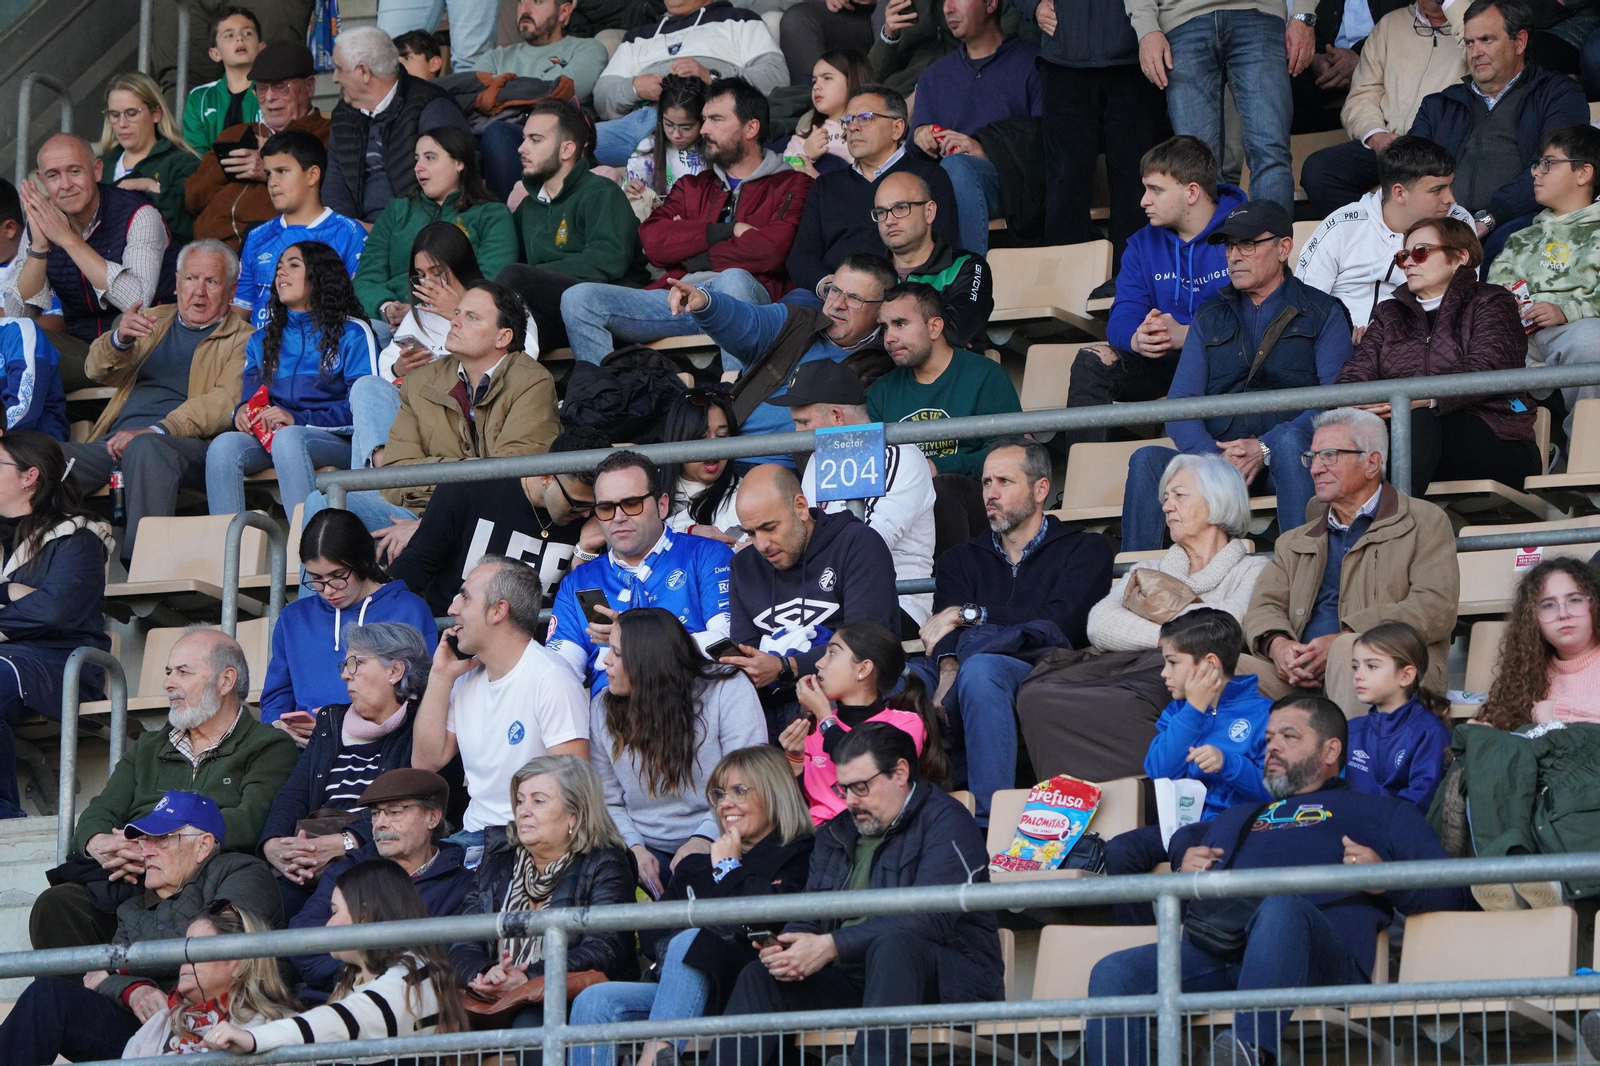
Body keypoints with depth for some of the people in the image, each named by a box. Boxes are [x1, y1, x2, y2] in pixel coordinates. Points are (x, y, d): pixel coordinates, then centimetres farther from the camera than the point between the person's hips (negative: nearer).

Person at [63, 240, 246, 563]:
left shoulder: (242, 340, 10)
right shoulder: (153, 321, 27)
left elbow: (226, 402, -8)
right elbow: (97, 371, 15)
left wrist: (157, 431, -22)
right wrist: (120, 339, -9)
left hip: (189, 445, -5)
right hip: (118, 439, 5)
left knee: (146, 447, -40)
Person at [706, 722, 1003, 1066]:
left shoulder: (946, 823, -7)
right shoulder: (837, 833, 18)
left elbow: (929, 920, -21)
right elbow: (808, 915, 15)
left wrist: (831, 946, -25)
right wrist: (785, 949, -11)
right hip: (853, 979, 7)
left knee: (892, 944, -37)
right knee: (758, 977, -10)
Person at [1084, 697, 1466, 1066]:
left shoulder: (1378, 811, 28)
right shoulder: (1235, 818, 42)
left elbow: (1448, 893, 16)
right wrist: (1185, 877, 16)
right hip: (1217, 949, 5)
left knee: (1281, 905, -41)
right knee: (1114, 973, -23)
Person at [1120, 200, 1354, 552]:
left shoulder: (1323, 313, 11)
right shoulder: (1209, 318, 22)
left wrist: (1265, 448, -17)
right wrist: (1212, 455, -12)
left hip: (1283, 456, -3)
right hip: (1216, 453, 3)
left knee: (1289, 441, -37)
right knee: (1147, 460, -24)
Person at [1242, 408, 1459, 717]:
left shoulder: (1424, 524, 12)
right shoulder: (1294, 542, 30)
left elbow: (1436, 607, -4)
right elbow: (1265, 606, 16)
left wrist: (1342, 640, -16)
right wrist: (1277, 645, -11)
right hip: (1302, 677, 3)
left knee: (1347, 650, -38)